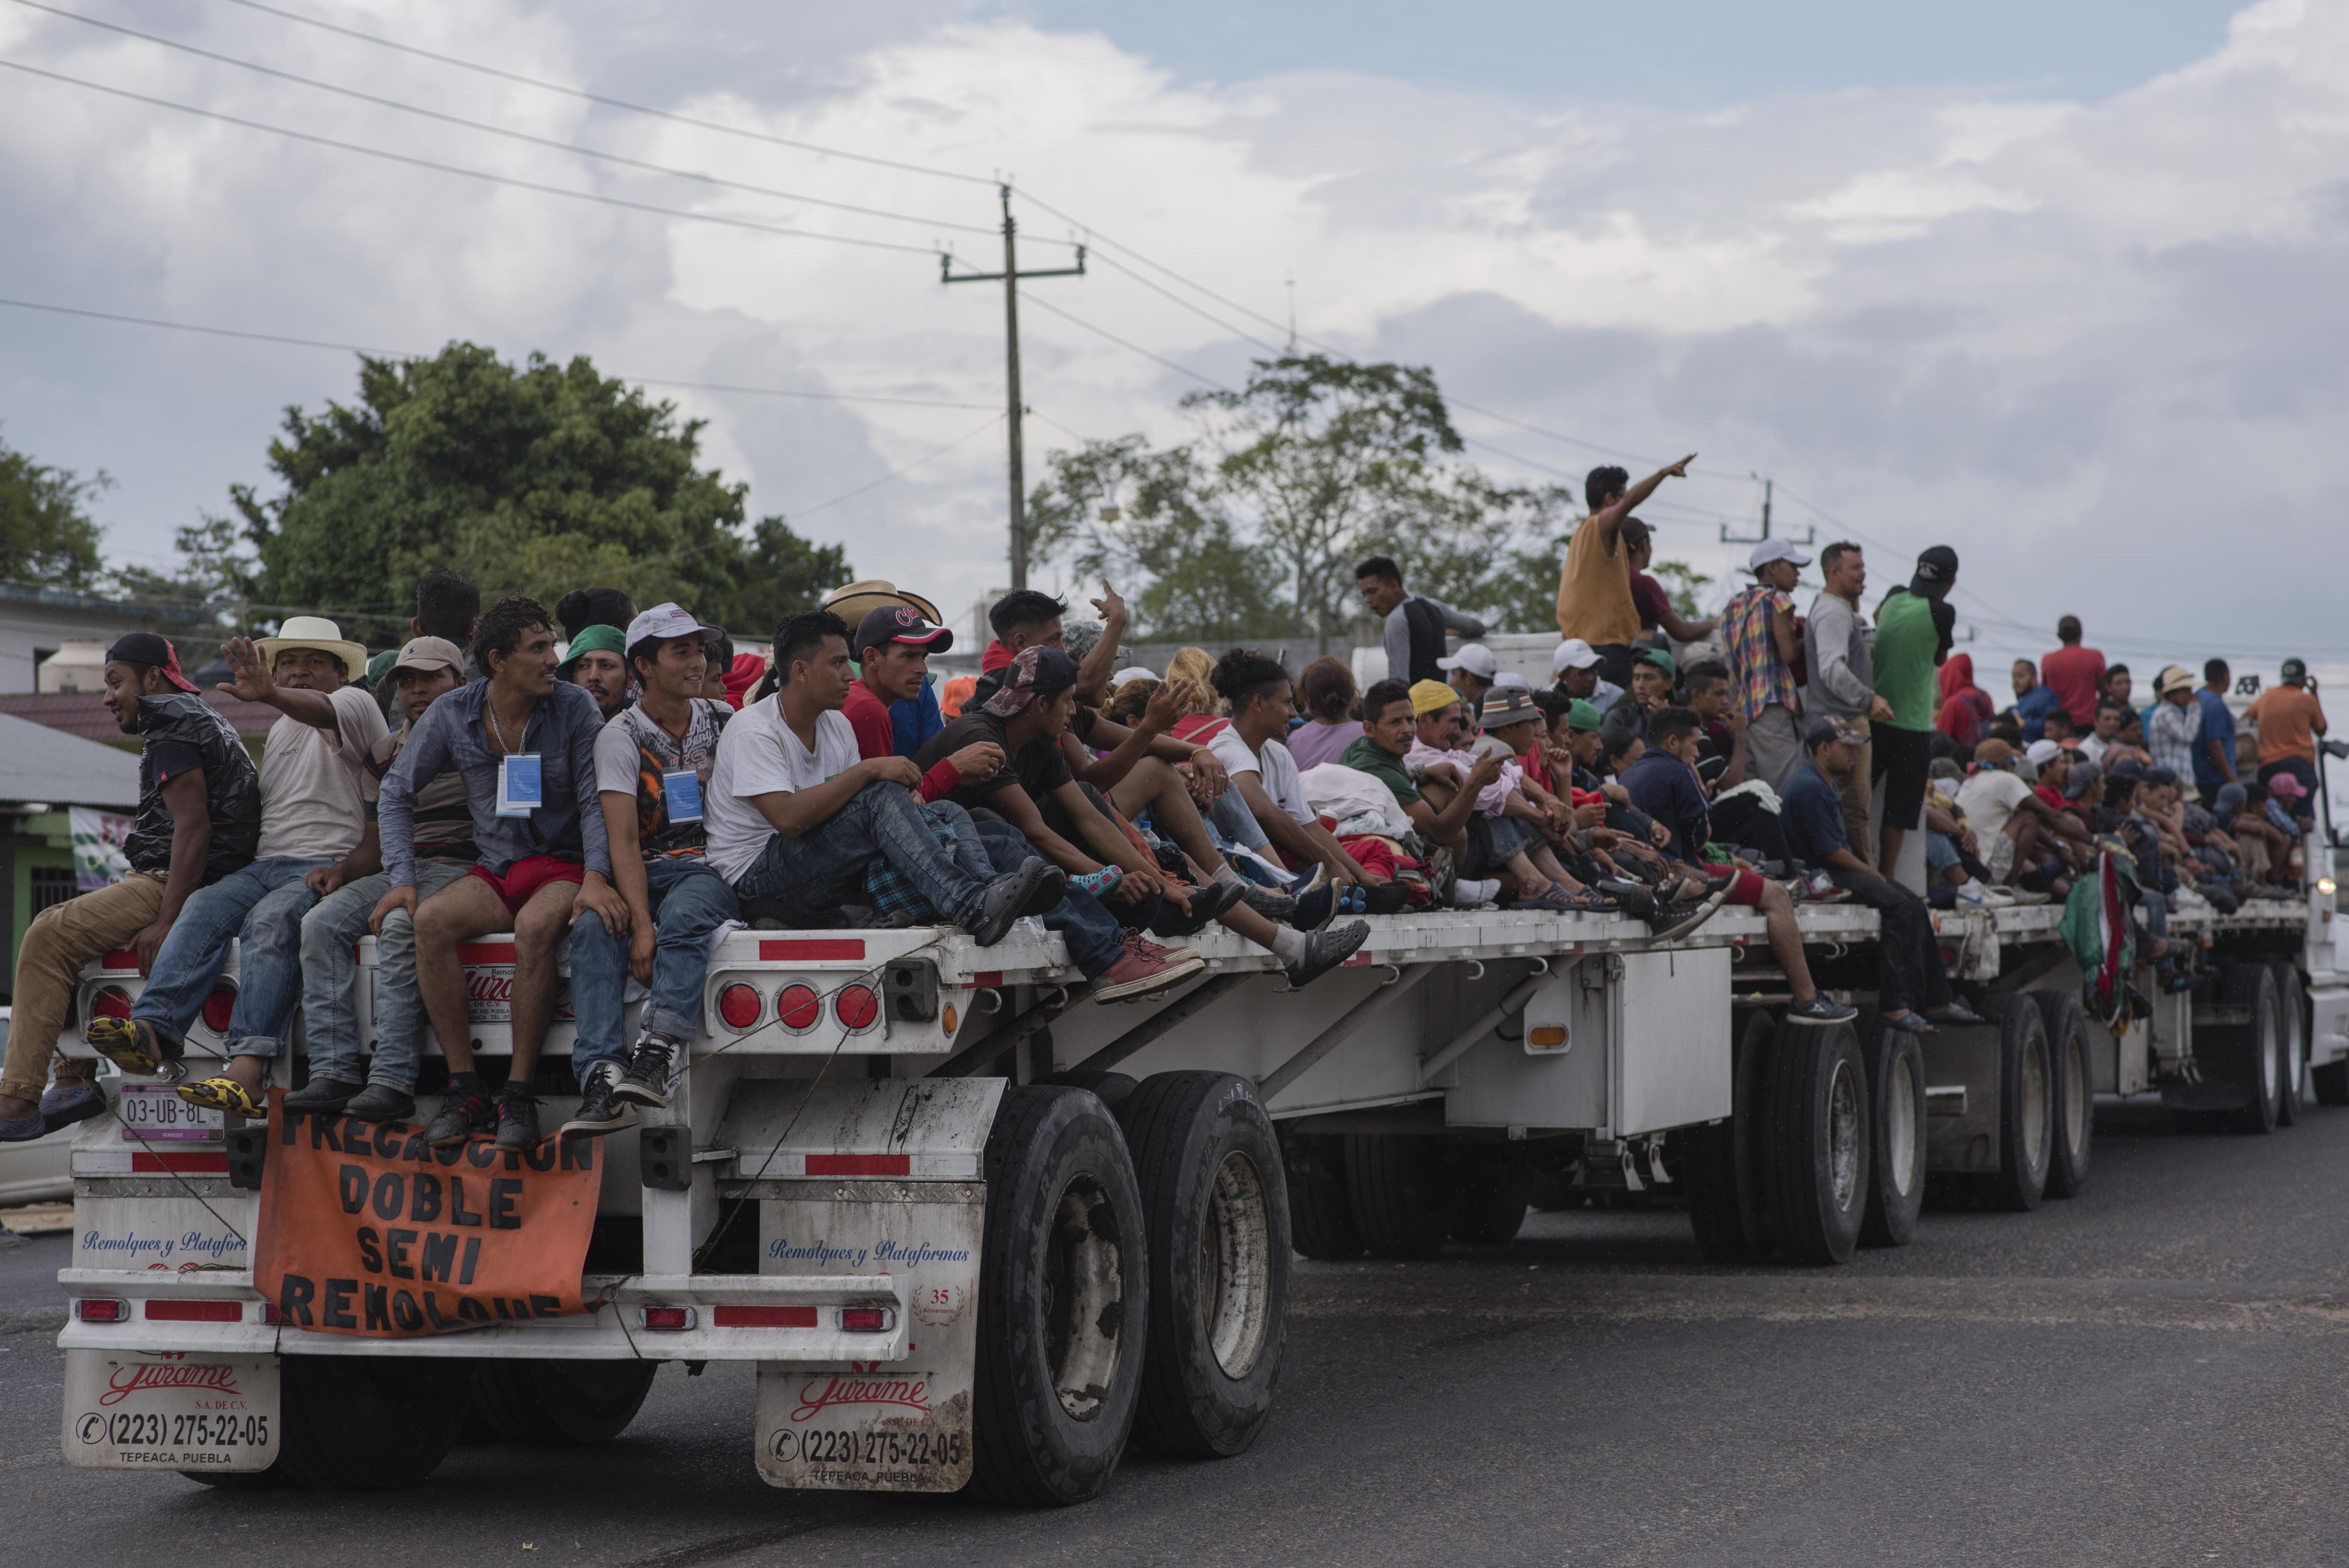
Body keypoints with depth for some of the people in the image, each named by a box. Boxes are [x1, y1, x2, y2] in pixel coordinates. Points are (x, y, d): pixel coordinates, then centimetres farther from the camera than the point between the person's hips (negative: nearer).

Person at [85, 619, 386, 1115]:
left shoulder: (355, 705, 3)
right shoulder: (281, 730, 29)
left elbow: (319, 709, -22)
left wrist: (270, 695, -43)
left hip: (327, 869, -7)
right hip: (265, 864, 7)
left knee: (270, 920, -34)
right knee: (205, 908, -23)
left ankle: (247, 1067, -49)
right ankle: (152, 1028, -42)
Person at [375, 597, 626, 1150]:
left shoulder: (575, 706, -3)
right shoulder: (452, 715, 2)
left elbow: (595, 801, -4)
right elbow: (396, 792, 10)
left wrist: (596, 876, -21)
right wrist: (402, 878, -2)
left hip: (562, 868, -3)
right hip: (495, 871, 3)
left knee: (535, 927, -37)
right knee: (429, 921, -29)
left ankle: (519, 1096, -30)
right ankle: (466, 1093, -24)